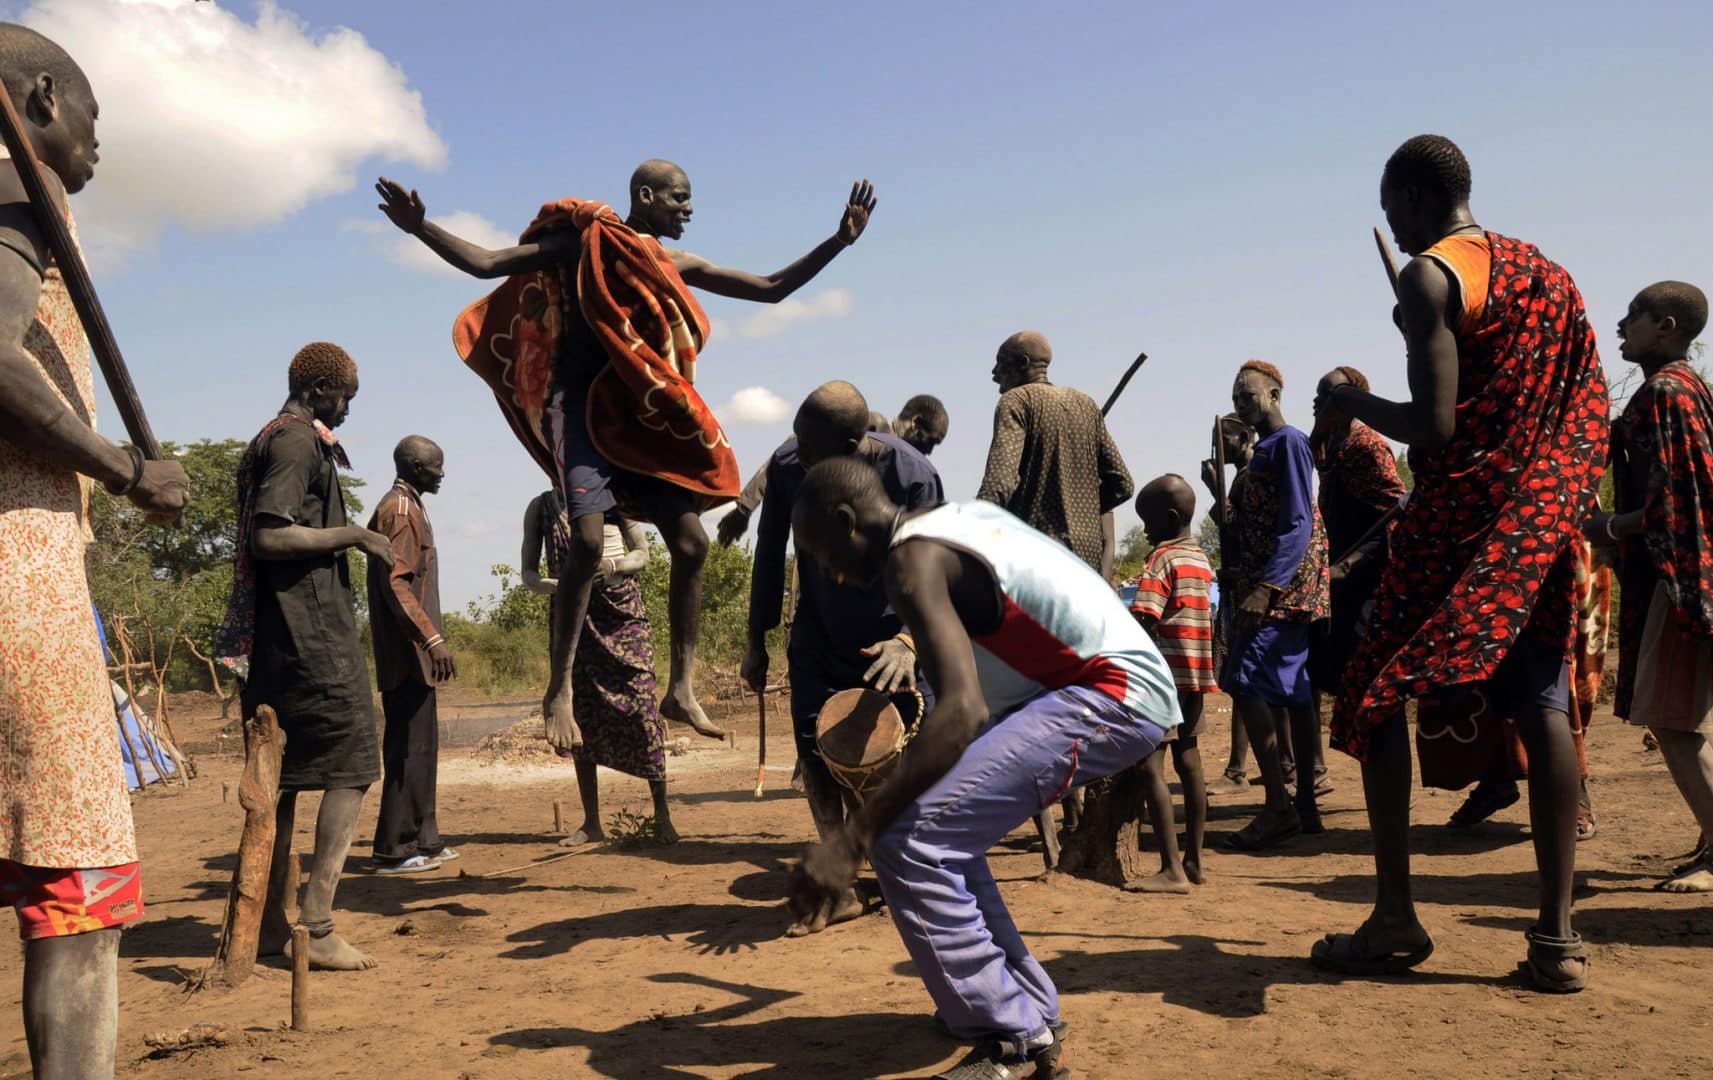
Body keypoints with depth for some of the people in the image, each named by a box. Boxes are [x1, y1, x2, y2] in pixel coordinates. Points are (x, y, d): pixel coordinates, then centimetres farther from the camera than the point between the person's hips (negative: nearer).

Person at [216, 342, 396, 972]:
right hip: (313, 632, -10)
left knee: (283, 776, 12)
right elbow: (269, 536, -21)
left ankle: (272, 924, 17)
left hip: (272, 636, 10)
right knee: (351, 769, -7)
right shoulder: (300, 442, -10)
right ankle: (316, 927, -9)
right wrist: (352, 534, -13)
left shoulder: (267, 442, 19)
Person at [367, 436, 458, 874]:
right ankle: (395, 849, -4)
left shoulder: (406, 508, 19)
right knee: (410, 747, -8)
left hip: (411, 654, 10)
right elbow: (395, 583, -21)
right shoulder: (400, 510, -12)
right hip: (408, 653, -10)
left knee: (419, 746, 13)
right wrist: (433, 639, -25)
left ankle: (422, 840, 19)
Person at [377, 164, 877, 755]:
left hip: (644, 419, 6)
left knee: (691, 541, -5)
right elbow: (486, 263, -2)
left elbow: (772, 288, 18)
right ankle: (559, 690, -9)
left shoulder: (677, 265, 16)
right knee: (589, 540, -22)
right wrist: (421, 228, -17)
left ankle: (681, 689, 5)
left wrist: (837, 241, 11)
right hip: (581, 409, -5)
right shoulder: (581, 242, 2)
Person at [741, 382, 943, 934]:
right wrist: (756, 642, 4)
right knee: (814, 755, -4)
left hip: (891, 636, -2)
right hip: (819, 639, 3)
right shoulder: (786, 465, -15)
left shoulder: (912, 474, -24)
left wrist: (909, 640, -38)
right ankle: (840, 891, 11)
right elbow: (770, 555, -1)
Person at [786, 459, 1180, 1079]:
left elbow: (961, 713, -28)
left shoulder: (914, 560, -14)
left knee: (909, 840, -16)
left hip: (1115, 695, -10)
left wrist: (849, 840, -29)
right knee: (946, 830, 17)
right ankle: (1030, 1007, 26)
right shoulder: (959, 518, 13)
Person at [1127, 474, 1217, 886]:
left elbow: (1143, 619, -21)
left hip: (1164, 673, -9)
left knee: (1150, 763, -5)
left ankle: (1170, 867, -8)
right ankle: (1193, 858, 17)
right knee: (1188, 759, 13)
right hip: (1195, 673, 9)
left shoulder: (1162, 558, -11)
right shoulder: (1201, 558, 15)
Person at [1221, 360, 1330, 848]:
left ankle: (1278, 804, -13)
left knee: (1245, 681, -15)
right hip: (1258, 585, 10)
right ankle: (1304, 807, 12)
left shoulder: (1289, 443, -8)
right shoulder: (1264, 450, 19)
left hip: (1282, 587, -10)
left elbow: (1297, 525, -18)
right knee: (1293, 692, 9)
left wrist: (1265, 588, -24)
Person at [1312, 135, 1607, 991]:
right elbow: (1586, 419, 14)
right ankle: (1558, 935, 4)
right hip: (1546, 517, 7)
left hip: (1458, 516, -7)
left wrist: (1352, 403, -1)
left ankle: (1395, 919, 1)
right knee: (1542, 705, 6)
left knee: (1376, 696, 2)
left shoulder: (1428, 278, -9)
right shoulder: (1549, 272, 14)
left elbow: (1434, 426, -18)